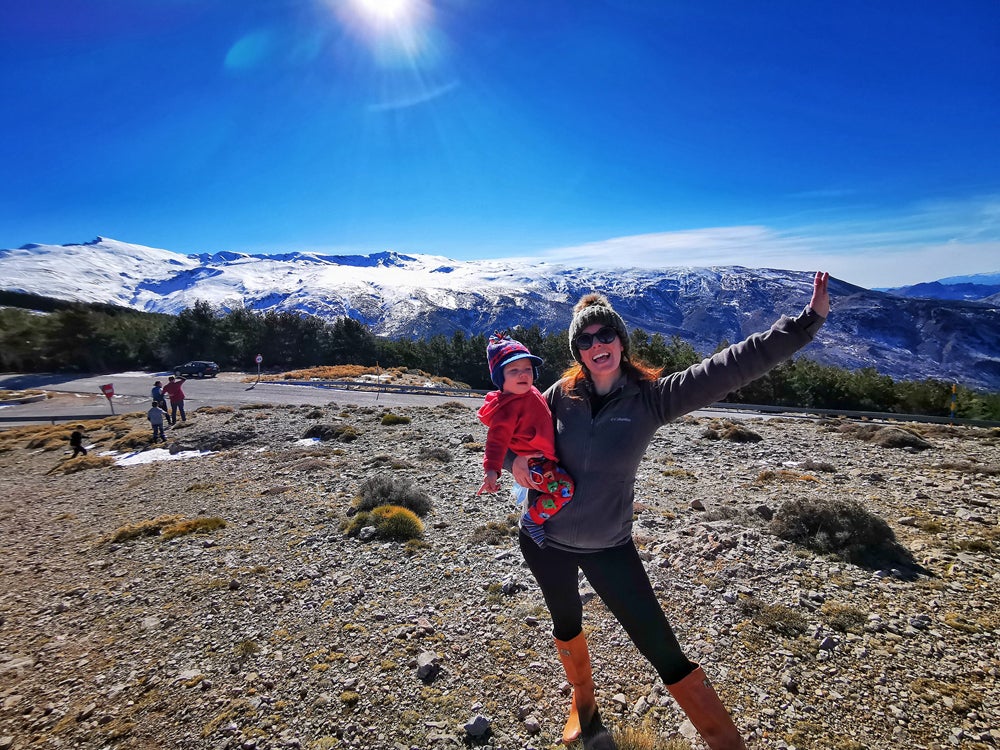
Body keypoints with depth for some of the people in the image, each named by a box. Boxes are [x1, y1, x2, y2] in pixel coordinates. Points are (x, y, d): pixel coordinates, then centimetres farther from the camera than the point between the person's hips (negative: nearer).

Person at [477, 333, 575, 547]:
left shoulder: (530, 392, 4)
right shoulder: (507, 407, -25)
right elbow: (497, 439, -31)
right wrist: (491, 470, -39)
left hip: (546, 455, 10)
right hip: (533, 463, -10)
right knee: (564, 489, -24)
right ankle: (531, 519, -3)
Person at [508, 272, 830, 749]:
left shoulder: (651, 397, -13)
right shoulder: (562, 395, -9)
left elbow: (730, 367, -20)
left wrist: (807, 321, -25)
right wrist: (514, 460, -16)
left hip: (609, 547, -2)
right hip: (545, 539, 3)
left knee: (665, 654, 1)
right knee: (566, 627, 26)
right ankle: (583, 704, 56)